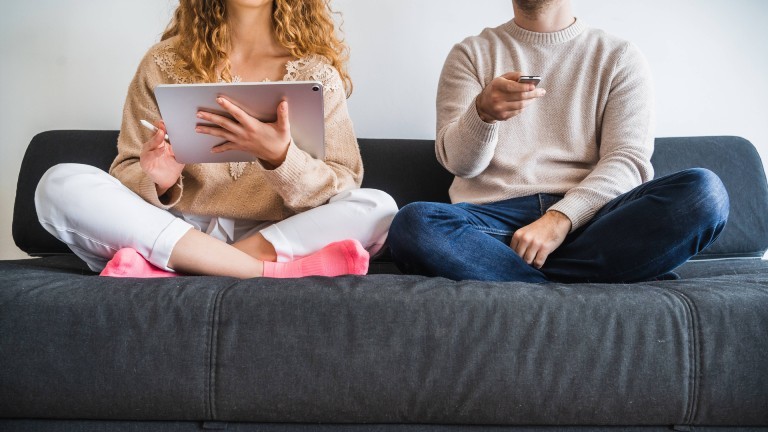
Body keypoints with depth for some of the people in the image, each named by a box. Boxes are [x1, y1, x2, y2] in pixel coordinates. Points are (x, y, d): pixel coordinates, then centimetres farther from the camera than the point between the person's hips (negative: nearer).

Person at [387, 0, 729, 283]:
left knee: (704, 191, -25)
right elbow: (457, 162, 1)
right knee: (412, 224, -32)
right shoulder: (471, 54, 13)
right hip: (494, 213, 0)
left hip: (585, 213, 1)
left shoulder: (620, 58, 13)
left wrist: (560, 218, -19)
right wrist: (482, 111, -22)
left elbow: (628, 160, -1)